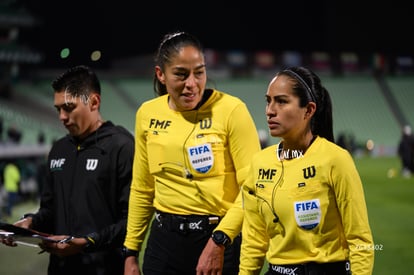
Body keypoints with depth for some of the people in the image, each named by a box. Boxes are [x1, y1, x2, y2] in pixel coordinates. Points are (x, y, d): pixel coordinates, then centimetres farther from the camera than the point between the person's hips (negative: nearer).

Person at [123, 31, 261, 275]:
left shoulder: (231, 110, -11)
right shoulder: (148, 114, 4)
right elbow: (141, 189, 12)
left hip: (219, 237, -4)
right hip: (164, 238, 4)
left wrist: (219, 241, -18)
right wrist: (131, 252, 12)